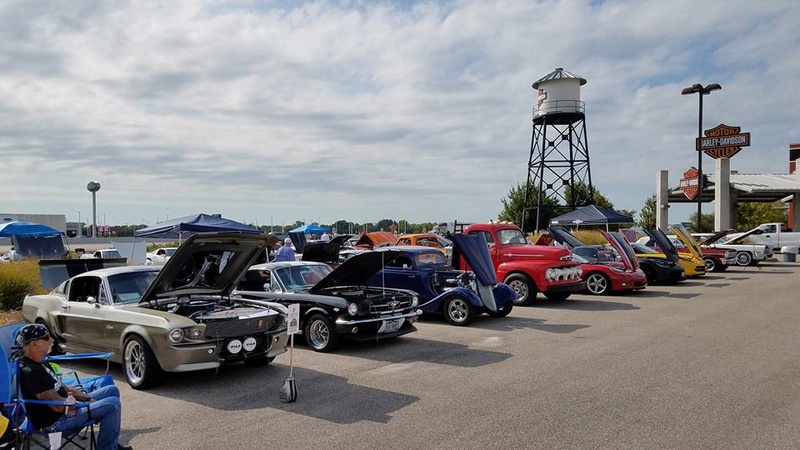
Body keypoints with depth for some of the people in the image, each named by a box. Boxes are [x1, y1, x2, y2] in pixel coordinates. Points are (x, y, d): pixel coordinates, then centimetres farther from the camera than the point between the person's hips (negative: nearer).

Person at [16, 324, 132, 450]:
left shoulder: (39, 363, 8)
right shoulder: (30, 372, -25)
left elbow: (59, 387, 15)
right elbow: (58, 406, -27)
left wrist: (87, 398, 2)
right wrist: (87, 401, -10)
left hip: (65, 406, 11)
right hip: (55, 421, -11)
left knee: (112, 390, 12)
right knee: (112, 405, -20)